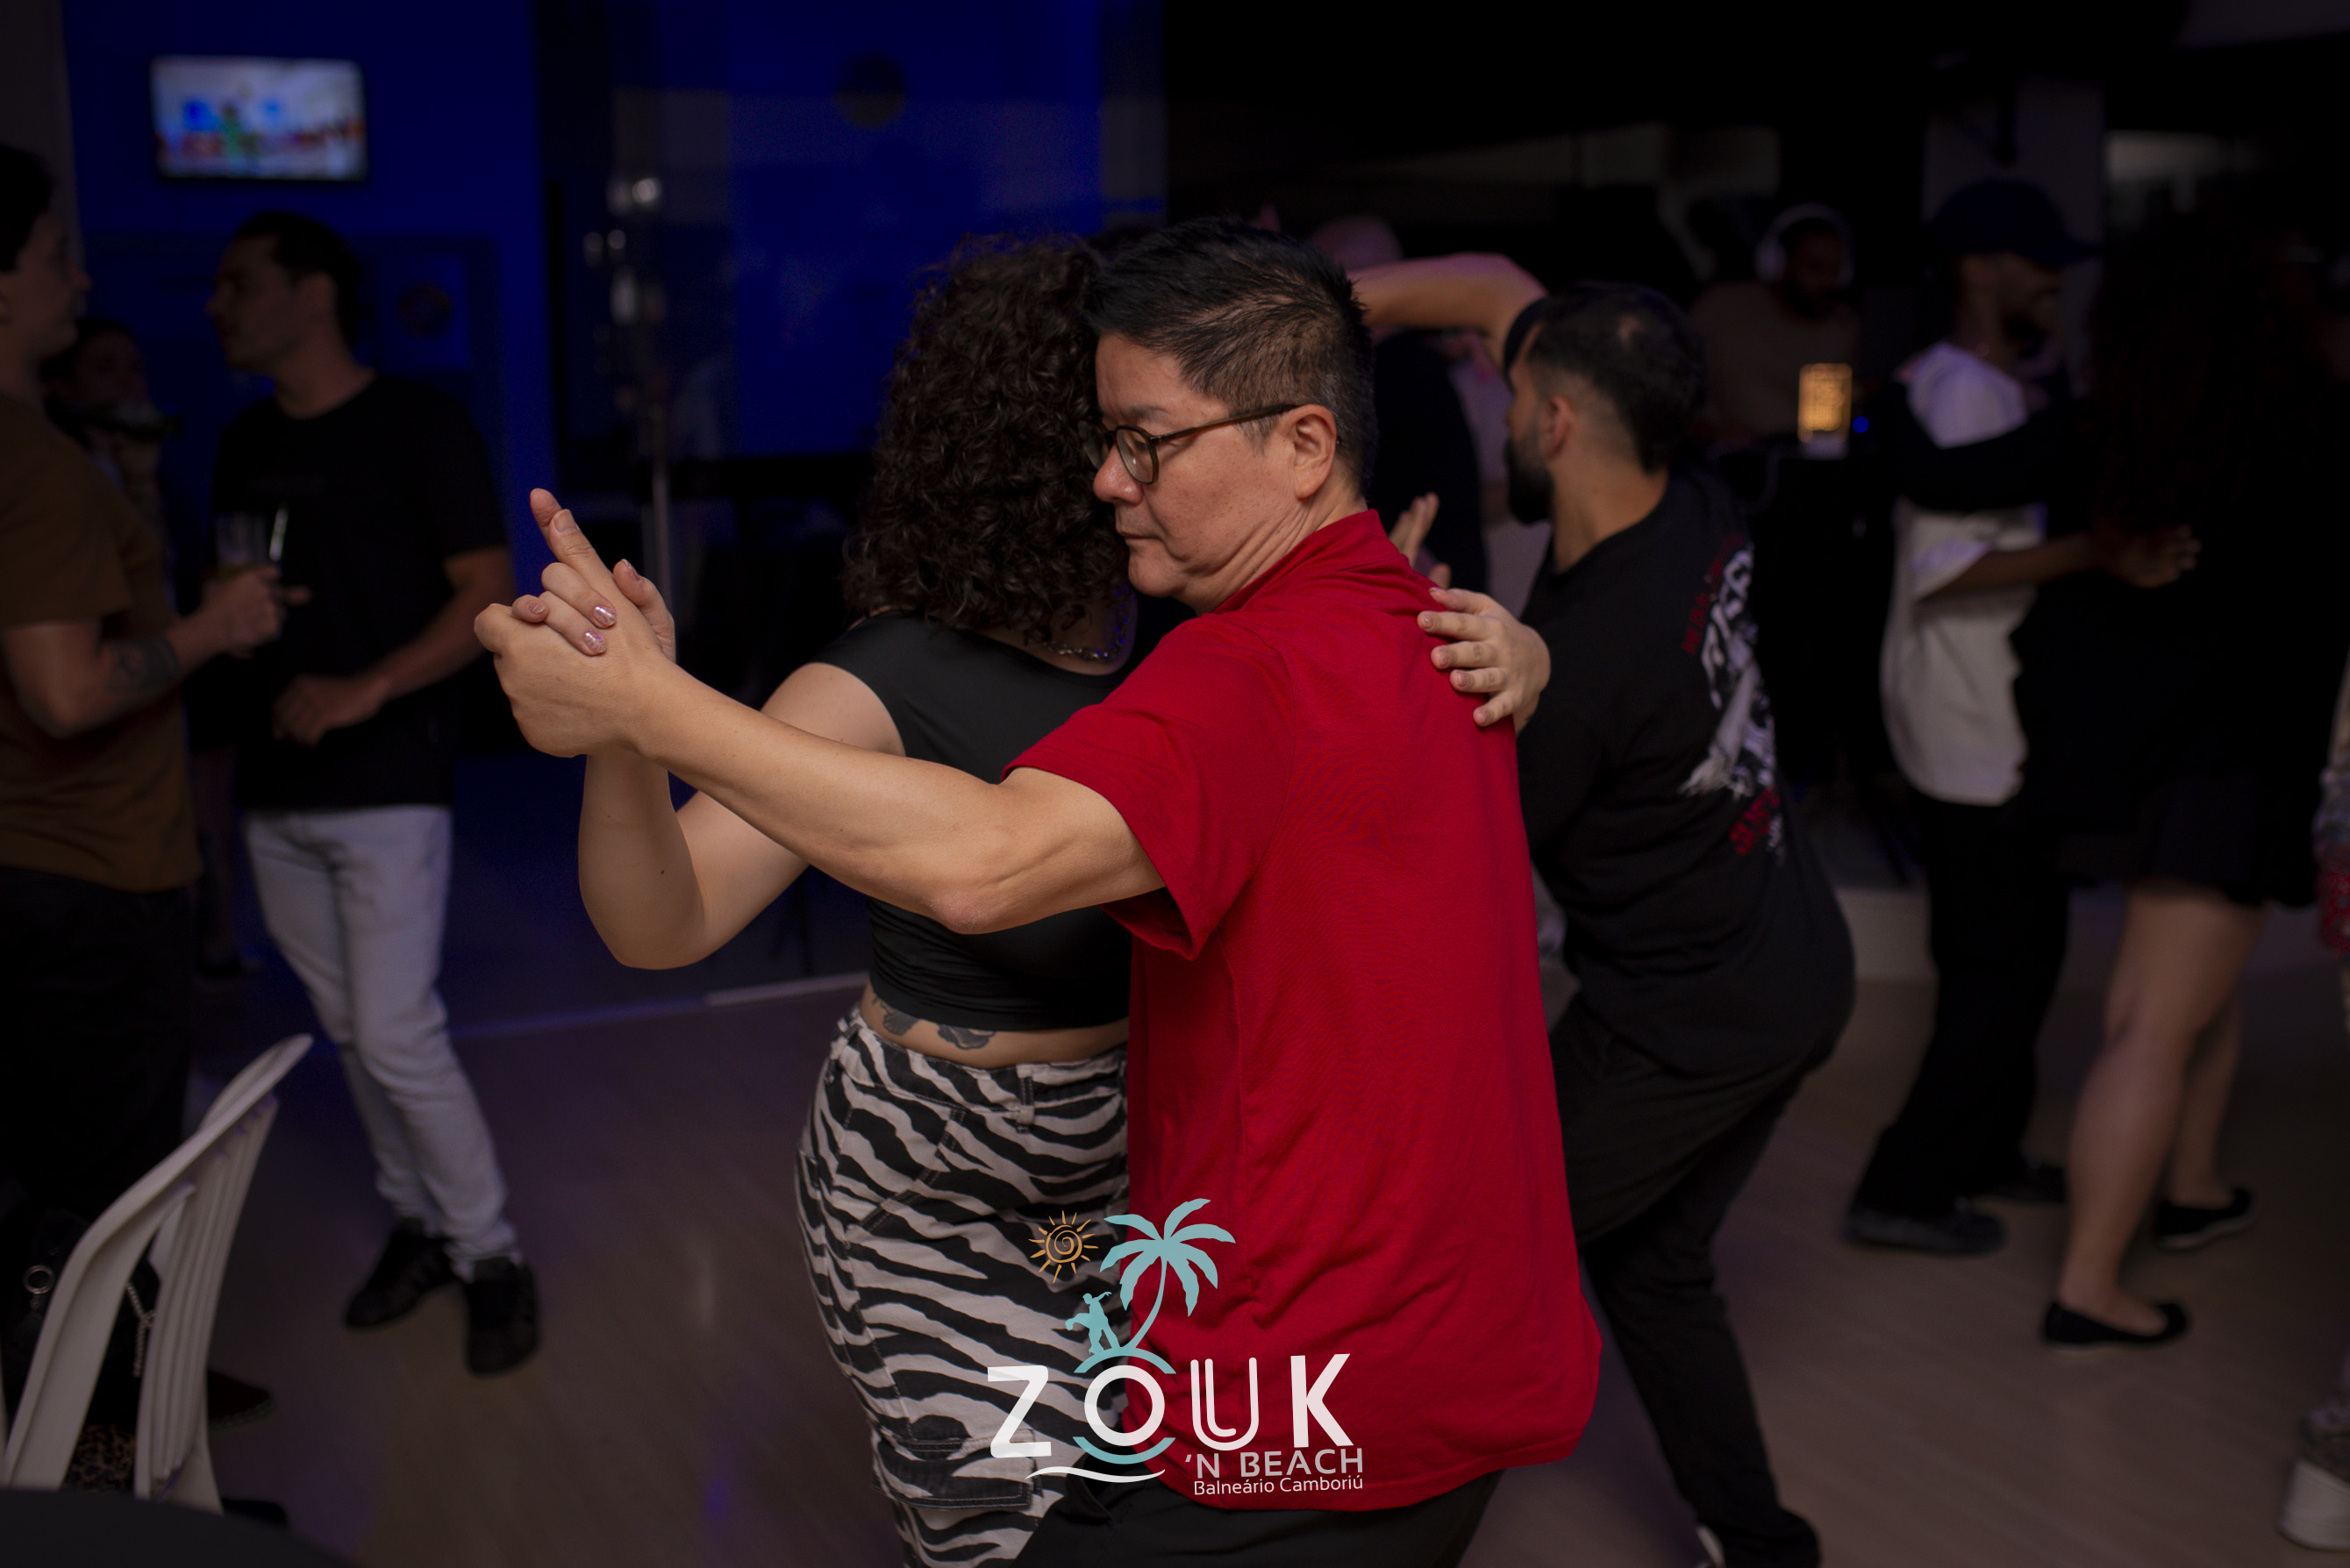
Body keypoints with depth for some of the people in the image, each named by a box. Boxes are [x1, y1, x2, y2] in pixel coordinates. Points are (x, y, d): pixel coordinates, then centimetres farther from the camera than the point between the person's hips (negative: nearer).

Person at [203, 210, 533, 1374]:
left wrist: (368, 688, -22)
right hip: (275, 785, 7)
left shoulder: (415, 425, -6)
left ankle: (489, 1254, 7)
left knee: (397, 1037, -9)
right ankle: (417, 1226, 27)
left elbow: (487, 593, -11)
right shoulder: (245, 445, 13)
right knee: (347, 1030, 12)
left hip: (386, 782, -6)